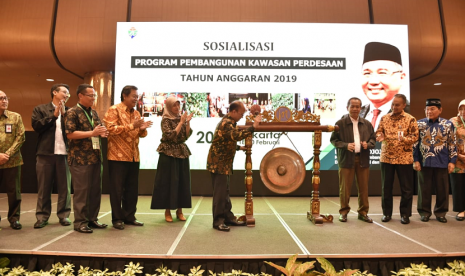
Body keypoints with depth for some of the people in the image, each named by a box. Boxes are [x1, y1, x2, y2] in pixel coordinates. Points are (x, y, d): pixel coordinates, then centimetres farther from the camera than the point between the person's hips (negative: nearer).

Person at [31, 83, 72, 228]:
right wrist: (53, 115, -8)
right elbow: (36, 126, -6)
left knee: (65, 187, 4)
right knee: (44, 187, 5)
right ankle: (42, 216, 15)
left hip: (65, 154, 1)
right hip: (46, 153, -1)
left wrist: (64, 114, -7)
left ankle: (63, 215, 14)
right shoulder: (40, 109, 8)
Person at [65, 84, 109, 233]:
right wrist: (92, 133, -20)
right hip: (80, 158, -7)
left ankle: (92, 218, 22)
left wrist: (102, 133, 2)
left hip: (95, 157, 7)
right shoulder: (72, 112, -6)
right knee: (81, 190, -1)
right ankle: (80, 222, 10)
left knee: (96, 189, 10)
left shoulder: (93, 113, 16)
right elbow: (70, 134, -15)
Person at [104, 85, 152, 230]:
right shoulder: (114, 110, -5)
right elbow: (111, 129, -18)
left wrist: (142, 129, -6)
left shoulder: (136, 113, 16)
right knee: (117, 189, 2)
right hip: (118, 156, -7)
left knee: (132, 189, 10)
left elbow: (141, 134, 17)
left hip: (134, 157, 7)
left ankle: (129, 216, 21)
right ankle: (117, 219, 13)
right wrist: (131, 126, -21)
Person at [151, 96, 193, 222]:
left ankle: (179, 210, 16)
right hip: (169, 154, -5)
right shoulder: (165, 120, -6)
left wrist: (188, 122, -8)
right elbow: (170, 136, -18)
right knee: (168, 181, -1)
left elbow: (186, 136, 3)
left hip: (182, 153, 5)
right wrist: (181, 122, -17)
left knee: (182, 181, 6)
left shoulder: (181, 118, 9)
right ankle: (167, 211, 10)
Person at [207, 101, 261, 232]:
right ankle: (218, 221, 4)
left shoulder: (228, 121, 15)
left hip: (224, 163, 10)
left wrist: (239, 147, 14)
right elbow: (237, 136, -36)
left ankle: (228, 217, 23)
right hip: (219, 163, -10)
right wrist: (253, 127, -36)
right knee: (220, 192, -5)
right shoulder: (226, 123, -17)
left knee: (225, 192, 14)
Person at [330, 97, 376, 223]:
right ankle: (344, 212, 17)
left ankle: (363, 212, 23)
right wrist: (346, 145, -17)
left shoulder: (367, 124, 10)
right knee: (345, 188, 3)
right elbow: (333, 140, -2)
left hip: (363, 159, 3)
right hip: (346, 160, -3)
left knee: (363, 188, 9)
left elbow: (373, 139, 15)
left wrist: (368, 144, -7)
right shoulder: (340, 123, -2)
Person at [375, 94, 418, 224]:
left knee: (406, 188, 5)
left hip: (404, 158, -3)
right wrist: (380, 136, -14)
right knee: (386, 186, 9)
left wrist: (404, 139, -26)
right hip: (386, 157, 3)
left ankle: (405, 214, 19)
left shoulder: (410, 119, -3)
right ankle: (387, 213, 21)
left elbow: (415, 136, -6)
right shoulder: (384, 118, 6)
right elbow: (379, 131, 9)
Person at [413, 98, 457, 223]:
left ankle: (441, 213, 23)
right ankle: (424, 212, 19)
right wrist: (415, 160, -2)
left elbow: (452, 145, 5)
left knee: (442, 189, 8)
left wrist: (452, 161, 0)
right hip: (424, 162, 0)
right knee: (424, 189, 7)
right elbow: (415, 144, 3)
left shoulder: (448, 124, 3)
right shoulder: (419, 124, 3)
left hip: (442, 163, 0)